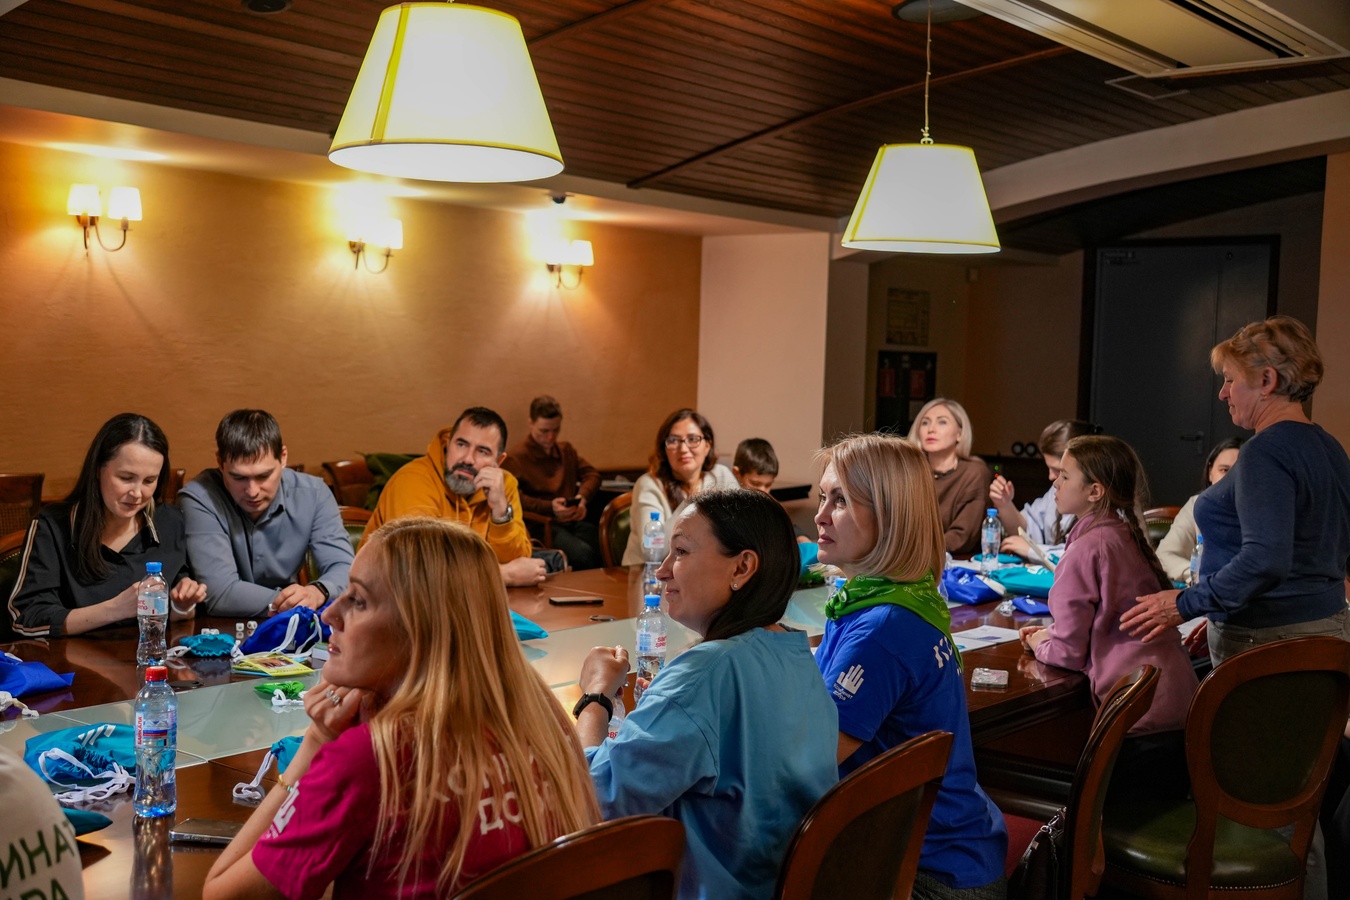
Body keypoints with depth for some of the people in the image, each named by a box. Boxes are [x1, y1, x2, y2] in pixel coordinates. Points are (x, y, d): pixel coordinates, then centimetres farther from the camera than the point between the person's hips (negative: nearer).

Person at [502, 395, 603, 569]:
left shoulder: (566, 450, 26)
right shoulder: (515, 458, 3)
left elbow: (592, 474, 23)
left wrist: (583, 497, 2)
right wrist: (549, 507, -16)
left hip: (575, 521, 6)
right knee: (582, 553, -35)